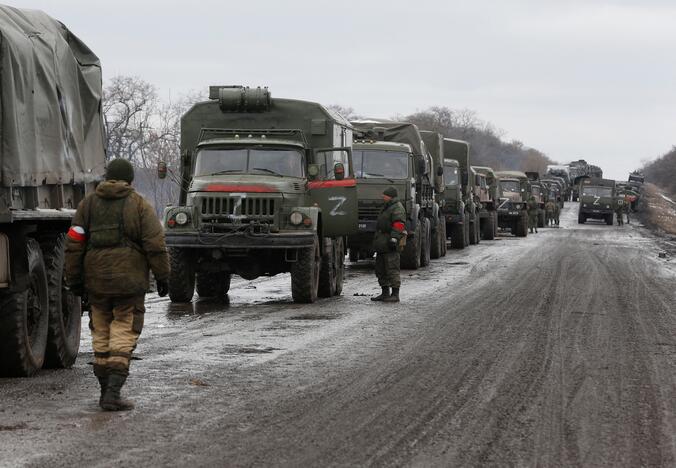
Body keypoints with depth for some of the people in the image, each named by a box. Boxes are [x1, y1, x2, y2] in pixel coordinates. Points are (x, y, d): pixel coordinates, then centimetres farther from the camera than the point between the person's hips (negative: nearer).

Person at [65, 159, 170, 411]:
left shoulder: (88, 203, 7)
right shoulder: (139, 205, -1)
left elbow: (74, 244, 4)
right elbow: (155, 245, -6)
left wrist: (74, 279, 9)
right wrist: (162, 276, 3)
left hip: (96, 280, 3)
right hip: (130, 281, -3)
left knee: (101, 334, 13)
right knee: (124, 333, -1)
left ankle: (106, 391, 16)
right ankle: (113, 391, -11)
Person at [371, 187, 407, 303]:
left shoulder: (397, 208, -11)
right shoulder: (386, 207, 22)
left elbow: (398, 225, -21)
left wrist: (394, 239, -28)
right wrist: (377, 242, 27)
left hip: (390, 246, -11)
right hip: (382, 244, 11)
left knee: (392, 269, -10)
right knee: (380, 269, 12)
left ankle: (395, 294, -8)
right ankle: (385, 293, 20)